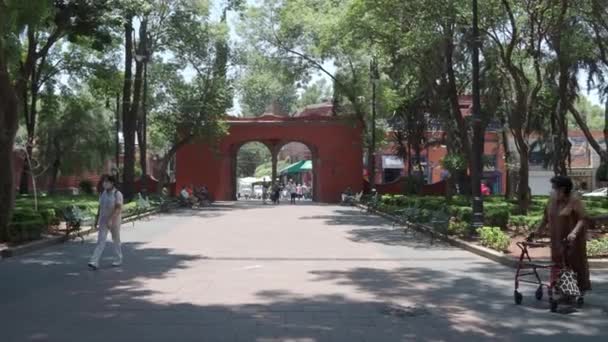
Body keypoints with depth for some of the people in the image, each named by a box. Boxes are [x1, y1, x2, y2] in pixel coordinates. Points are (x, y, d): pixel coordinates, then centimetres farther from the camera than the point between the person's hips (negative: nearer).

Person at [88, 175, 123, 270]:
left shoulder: (117, 194, -16)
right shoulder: (103, 193, 5)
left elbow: (119, 209, -24)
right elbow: (100, 207, 12)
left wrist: (111, 219, -32)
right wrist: (97, 219, 12)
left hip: (114, 220, -5)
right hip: (103, 221, 5)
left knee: (116, 240, 10)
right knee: (100, 241, -5)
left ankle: (119, 259, 28)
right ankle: (94, 262, -13)